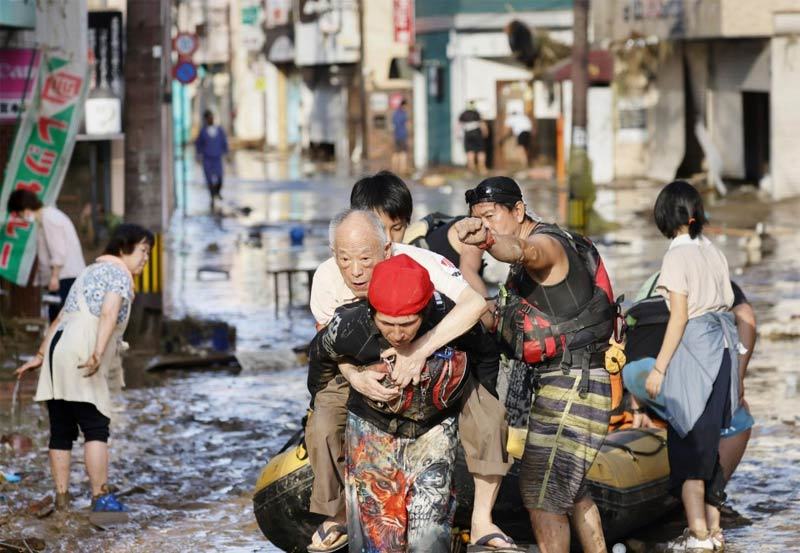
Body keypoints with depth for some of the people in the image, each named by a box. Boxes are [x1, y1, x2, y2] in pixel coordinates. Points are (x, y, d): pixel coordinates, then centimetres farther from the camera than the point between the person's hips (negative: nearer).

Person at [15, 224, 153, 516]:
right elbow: (109, 314, -17)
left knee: (61, 432, 7)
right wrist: (98, 355, -28)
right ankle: (101, 497, -12)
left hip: (57, 349, 9)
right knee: (96, 429, -8)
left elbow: (61, 318, 30)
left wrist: (41, 355, 32)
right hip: (80, 351, -9)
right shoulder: (119, 273, 0)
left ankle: (61, 499, 8)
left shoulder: (91, 272, 28)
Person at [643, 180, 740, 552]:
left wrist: (659, 368, -12)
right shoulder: (713, 252, 10)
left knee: (687, 443, -2)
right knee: (708, 441, 14)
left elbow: (679, 316, -14)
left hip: (693, 351, -7)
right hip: (722, 349, 7)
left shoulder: (677, 255, -11)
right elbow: (728, 304, 11)